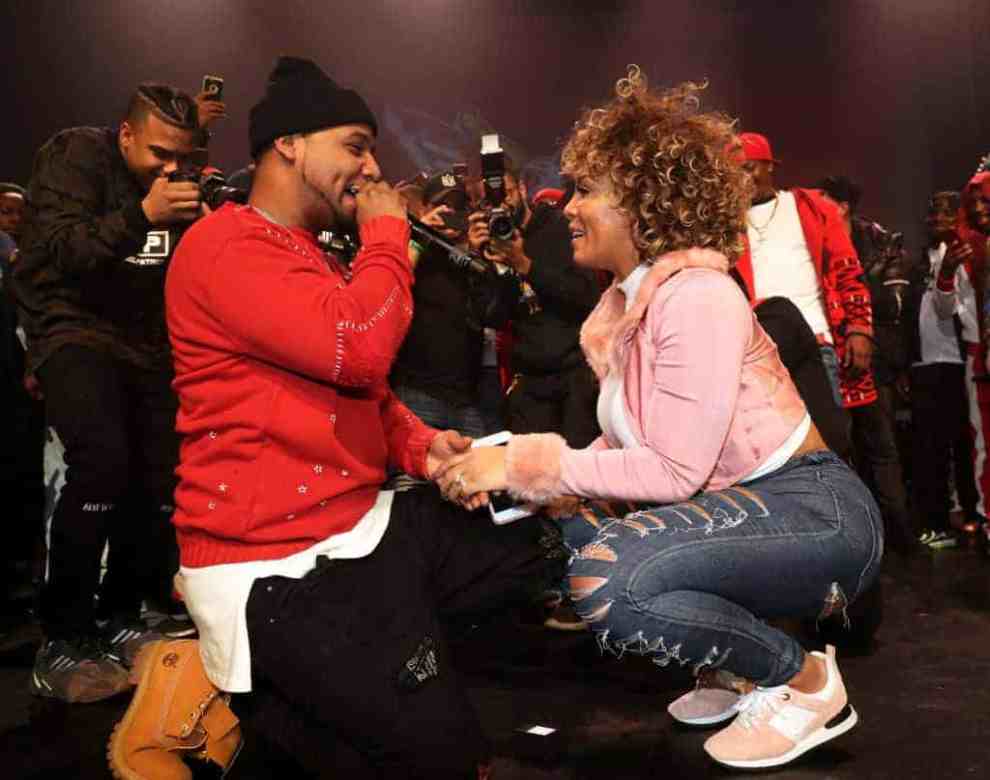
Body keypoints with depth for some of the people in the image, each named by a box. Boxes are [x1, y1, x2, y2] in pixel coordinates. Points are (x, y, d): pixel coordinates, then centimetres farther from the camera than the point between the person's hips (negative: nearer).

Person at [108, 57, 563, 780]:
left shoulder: (319, 257, 19)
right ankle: (228, 691, 5)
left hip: (361, 523, 10)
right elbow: (360, 348, -28)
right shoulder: (226, 245, -14)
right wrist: (387, 230, -10)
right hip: (273, 563, -10)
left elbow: (368, 393, 24)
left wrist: (419, 444, 2)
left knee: (537, 551, 12)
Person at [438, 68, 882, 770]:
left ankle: (809, 685, -2)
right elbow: (627, 442, 8)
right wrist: (525, 473, -7)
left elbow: (678, 470, -23)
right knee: (560, 530, 5)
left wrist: (529, 463, -20)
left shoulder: (696, 296, -19)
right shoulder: (631, 298, 9)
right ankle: (747, 668, 14)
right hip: (742, 507, 10)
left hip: (815, 514, -9)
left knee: (602, 579, -27)